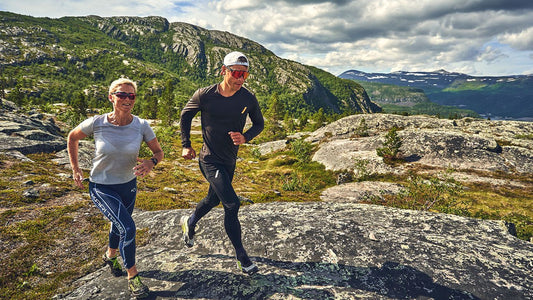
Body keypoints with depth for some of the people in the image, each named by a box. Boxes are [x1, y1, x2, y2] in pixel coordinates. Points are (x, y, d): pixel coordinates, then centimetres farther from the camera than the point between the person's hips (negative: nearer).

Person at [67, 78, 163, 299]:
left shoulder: (141, 126, -16)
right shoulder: (96, 123, -19)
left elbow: (159, 152, -4)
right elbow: (73, 137, 1)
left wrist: (151, 163, -27)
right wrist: (75, 169, 1)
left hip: (128, 185, 4)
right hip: (101, 187, -3)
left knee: (119, 227, 24)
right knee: (128, 228, -18)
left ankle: (110, 256, 57)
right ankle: (132, 276, 4)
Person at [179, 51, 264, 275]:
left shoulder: (248, 99, -9)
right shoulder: (204, 95, -15)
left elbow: (259, 124, 6)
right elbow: (185, 115, 3)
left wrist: (245, 137, -15)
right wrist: (186, 145, 3)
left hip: (230, 160, 5)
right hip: (210, 159, -5)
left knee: (214, 199, 23)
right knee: (232, 204, -12)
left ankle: (189, 222, 54)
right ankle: (241, 257, 6)